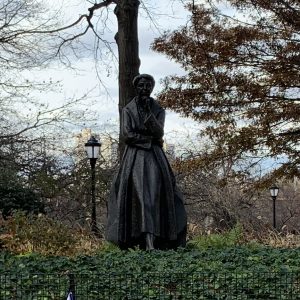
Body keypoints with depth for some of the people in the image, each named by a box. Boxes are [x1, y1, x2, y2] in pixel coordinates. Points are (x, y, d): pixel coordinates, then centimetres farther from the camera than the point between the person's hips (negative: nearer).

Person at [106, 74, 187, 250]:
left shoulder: (159, 110, 10)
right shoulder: (128, 110, 7)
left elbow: (159, 133, -5)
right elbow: (127, 135, -5)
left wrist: (148, 112, -13)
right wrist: (150, 139, -5)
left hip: (154, 158, 1)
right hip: (134, 158, -1)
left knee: (156, 195, -12)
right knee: (140, 196, -15)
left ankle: (153, 241, -13)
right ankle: (148, 243, -19)